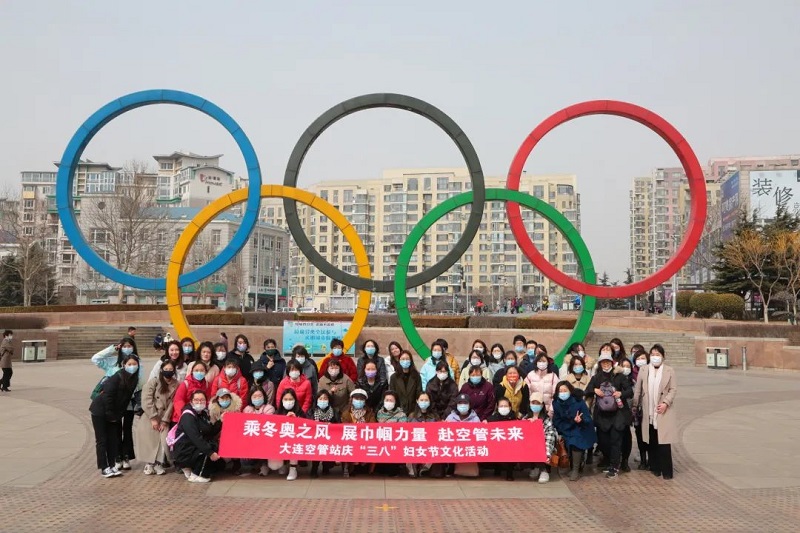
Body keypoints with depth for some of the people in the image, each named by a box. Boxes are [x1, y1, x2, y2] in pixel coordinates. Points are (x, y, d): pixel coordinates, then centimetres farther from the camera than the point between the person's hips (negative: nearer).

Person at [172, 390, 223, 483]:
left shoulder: (203, 413, 8)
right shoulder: (188, 416, -18)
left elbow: (211, 433, 5)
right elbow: (195, 438, -30)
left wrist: (220, 422, -9)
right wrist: (210, 452, -35)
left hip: (195, 450, 9)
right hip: (184, 452, -9)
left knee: (220, 464, 6)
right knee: (211, 447, -26)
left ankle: (190, 468, 14)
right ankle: (196, 475, -13)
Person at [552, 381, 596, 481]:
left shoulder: (579, 402, -18)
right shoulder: (556, 403, -8)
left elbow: (587, 419, -17)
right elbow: (556, 421, 1)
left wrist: (581, 420, -38)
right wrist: (559, 433, -9)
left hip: (580, 430, -3)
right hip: (566, 431, 3)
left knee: (575, 443, -26)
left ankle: (576, 469, -14)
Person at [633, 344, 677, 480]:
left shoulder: (669, 371, 2)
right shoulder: (643, 370, 7)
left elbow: (673, 389, 0)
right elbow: (638, 389, 9)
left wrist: (665, 403, -13)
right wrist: (634, 406, 6)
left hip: (663, 411, -2)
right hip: (648, 412, 2)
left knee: (664, 442, -5)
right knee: (651, 442, 6)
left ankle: (666, 471, 2)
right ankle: (655, 468, 17)